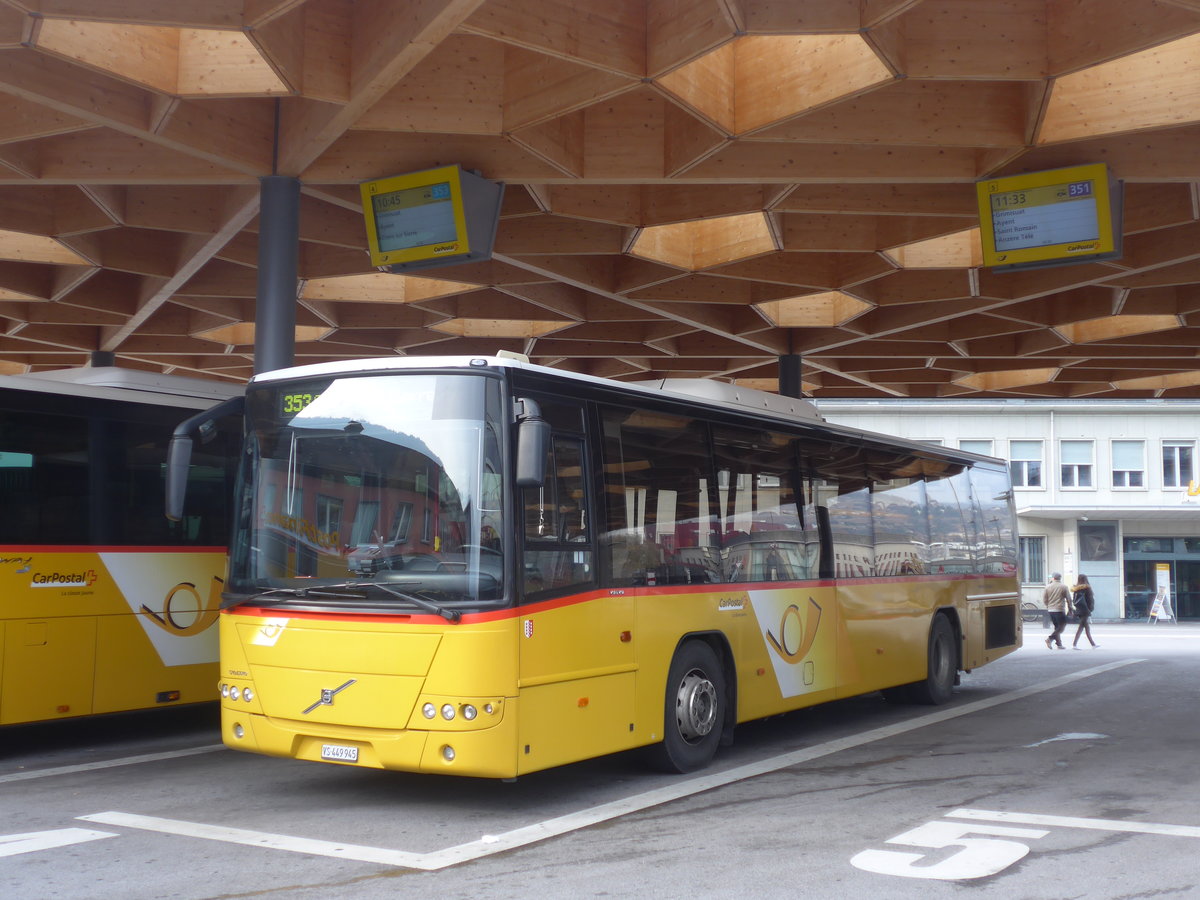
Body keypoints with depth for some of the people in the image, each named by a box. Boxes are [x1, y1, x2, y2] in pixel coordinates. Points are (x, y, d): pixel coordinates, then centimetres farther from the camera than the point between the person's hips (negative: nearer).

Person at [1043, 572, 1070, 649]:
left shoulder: (1048, 587, 3)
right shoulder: (1064, 587, -4)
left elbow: (1044, 600, 6)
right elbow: (1068, 599, -1)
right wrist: (1070, 608, 13)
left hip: (1050, 610, 5)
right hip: (1060, 610, -5)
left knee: (1057, 627, 14)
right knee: (1062, 626, 0)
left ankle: (1059, 644, 13)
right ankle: (1050, 639, -18)